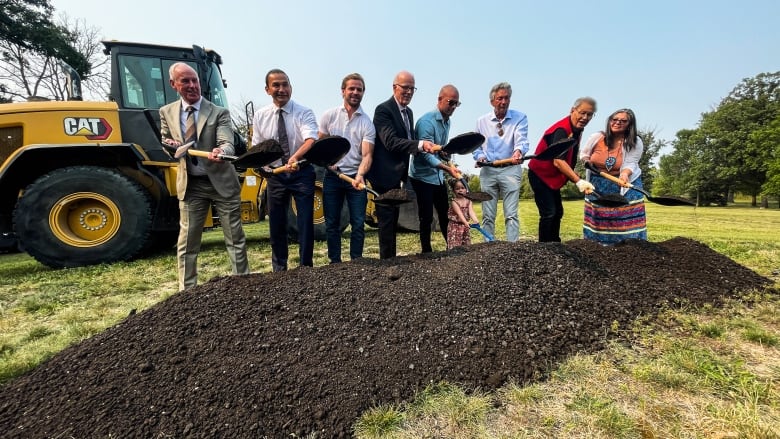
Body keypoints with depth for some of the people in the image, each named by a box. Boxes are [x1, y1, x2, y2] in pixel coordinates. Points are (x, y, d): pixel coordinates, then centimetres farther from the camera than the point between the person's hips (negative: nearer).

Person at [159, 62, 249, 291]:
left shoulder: (219, 113, -5)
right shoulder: (167, 112, 6)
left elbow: (228, 144, -17)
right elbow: (166, 143, 16)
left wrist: (220, 151, -41)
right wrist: (169, 145, -8)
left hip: (221, 182, -2)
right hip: (190, 184, 3)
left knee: (235, 239, 5)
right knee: (187, 242, 7)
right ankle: (187, 291, 21)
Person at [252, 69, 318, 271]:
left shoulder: (304, 113, -9)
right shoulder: (260, 116, 3)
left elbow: (311, 140, -27)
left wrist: (295, 157, -46)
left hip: (302, 173, -3)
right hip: (275, 174, 3)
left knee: (306, 222, 1)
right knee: (276, 223, 11)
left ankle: (306, 266, 18)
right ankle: (279, 268, 28)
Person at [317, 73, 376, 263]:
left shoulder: (367, 122, -1)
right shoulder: (329, 115, 4)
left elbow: (367, 155, -10)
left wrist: (360, 175, -28)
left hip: (356, 177, -1)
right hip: (332, 176, 1)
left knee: (358, 224, 0)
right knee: (332, 223, 6)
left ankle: (356, 261, 14)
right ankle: (334, 262, 18)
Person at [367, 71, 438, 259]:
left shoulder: (409, 112, 14)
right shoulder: (383, 109, -13)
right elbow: (391, 142, -26)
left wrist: (425, 147, 2)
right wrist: (421, 144, -34)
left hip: (397, 175, 9)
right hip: (385, 174, -9)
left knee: (393, 219, 16)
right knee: (386, 220, -4)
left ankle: (392, 258, 27)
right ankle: (386, 259, 6)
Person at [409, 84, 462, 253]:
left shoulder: (447, 121, 8)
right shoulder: (426, 121, -18)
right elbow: (426, 154, -25)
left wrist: (445, 153, -3)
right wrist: (448, 168, -35)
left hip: (438, 177, 8)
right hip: (423, 177, -8)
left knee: (445, 215, 13)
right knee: (426, 218, -2)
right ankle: (427, 252, 11)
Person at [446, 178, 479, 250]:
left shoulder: (468, 201, 0)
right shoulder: (454, 202, -12)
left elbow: (471, 212, -15)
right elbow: (459, 213, -26)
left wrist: (475, 220, -34)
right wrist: (465, 222, -41)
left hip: (465, 226, 5)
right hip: (455, 226, -5)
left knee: (466, 246, 11)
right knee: (455, 247, -8)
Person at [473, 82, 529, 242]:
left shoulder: (519, 118, 2)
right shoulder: (482, 121, 10)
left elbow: (521, 140, -15)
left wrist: (518, 151, -37)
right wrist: (480, 156, -6)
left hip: (510, 170, -2)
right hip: (488, 170, 3)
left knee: (511, 214, -6)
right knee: (488, 215, 6)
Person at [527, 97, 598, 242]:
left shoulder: (577, 129, 7)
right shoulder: (561, 130, -24)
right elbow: (558, 161, -35)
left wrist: (575, 177, 11)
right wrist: (579, 181, -41)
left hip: (553, 177, 10)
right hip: (540, 176, -10)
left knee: (558, 212, 14)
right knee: (548, 213, -14)